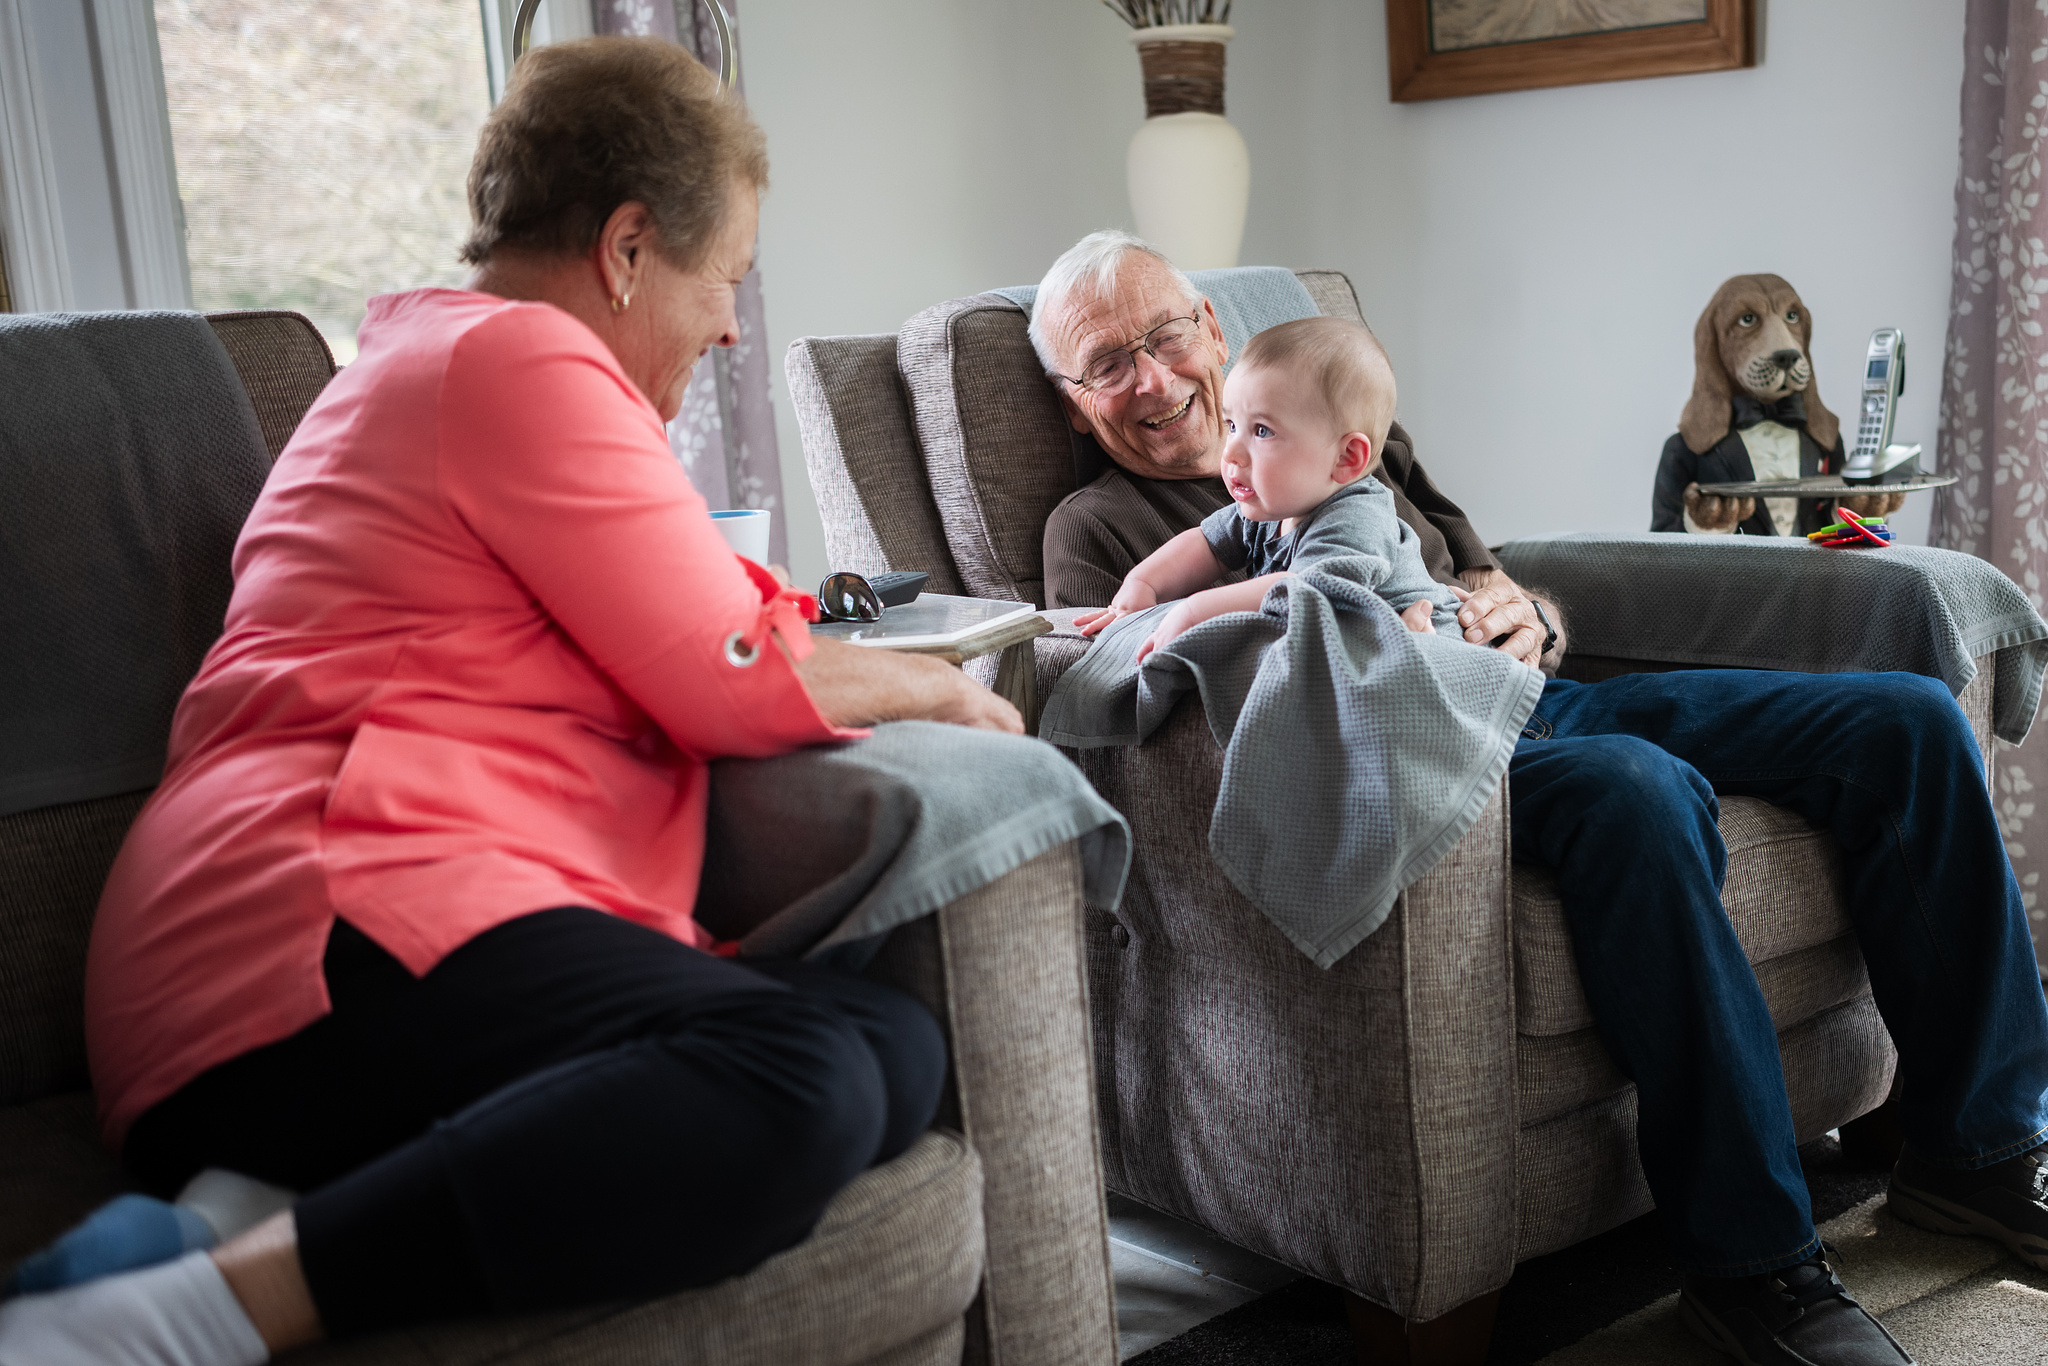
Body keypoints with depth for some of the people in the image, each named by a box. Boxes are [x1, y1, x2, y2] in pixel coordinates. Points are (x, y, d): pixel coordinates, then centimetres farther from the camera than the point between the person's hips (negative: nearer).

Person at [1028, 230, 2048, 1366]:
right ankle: (1749, 1261, -29)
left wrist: (1520, 614, 1)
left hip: (1536, 701, 7)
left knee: (1906, 720, -4)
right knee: (1640, 788, -39)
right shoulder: (1097, 527, 9)